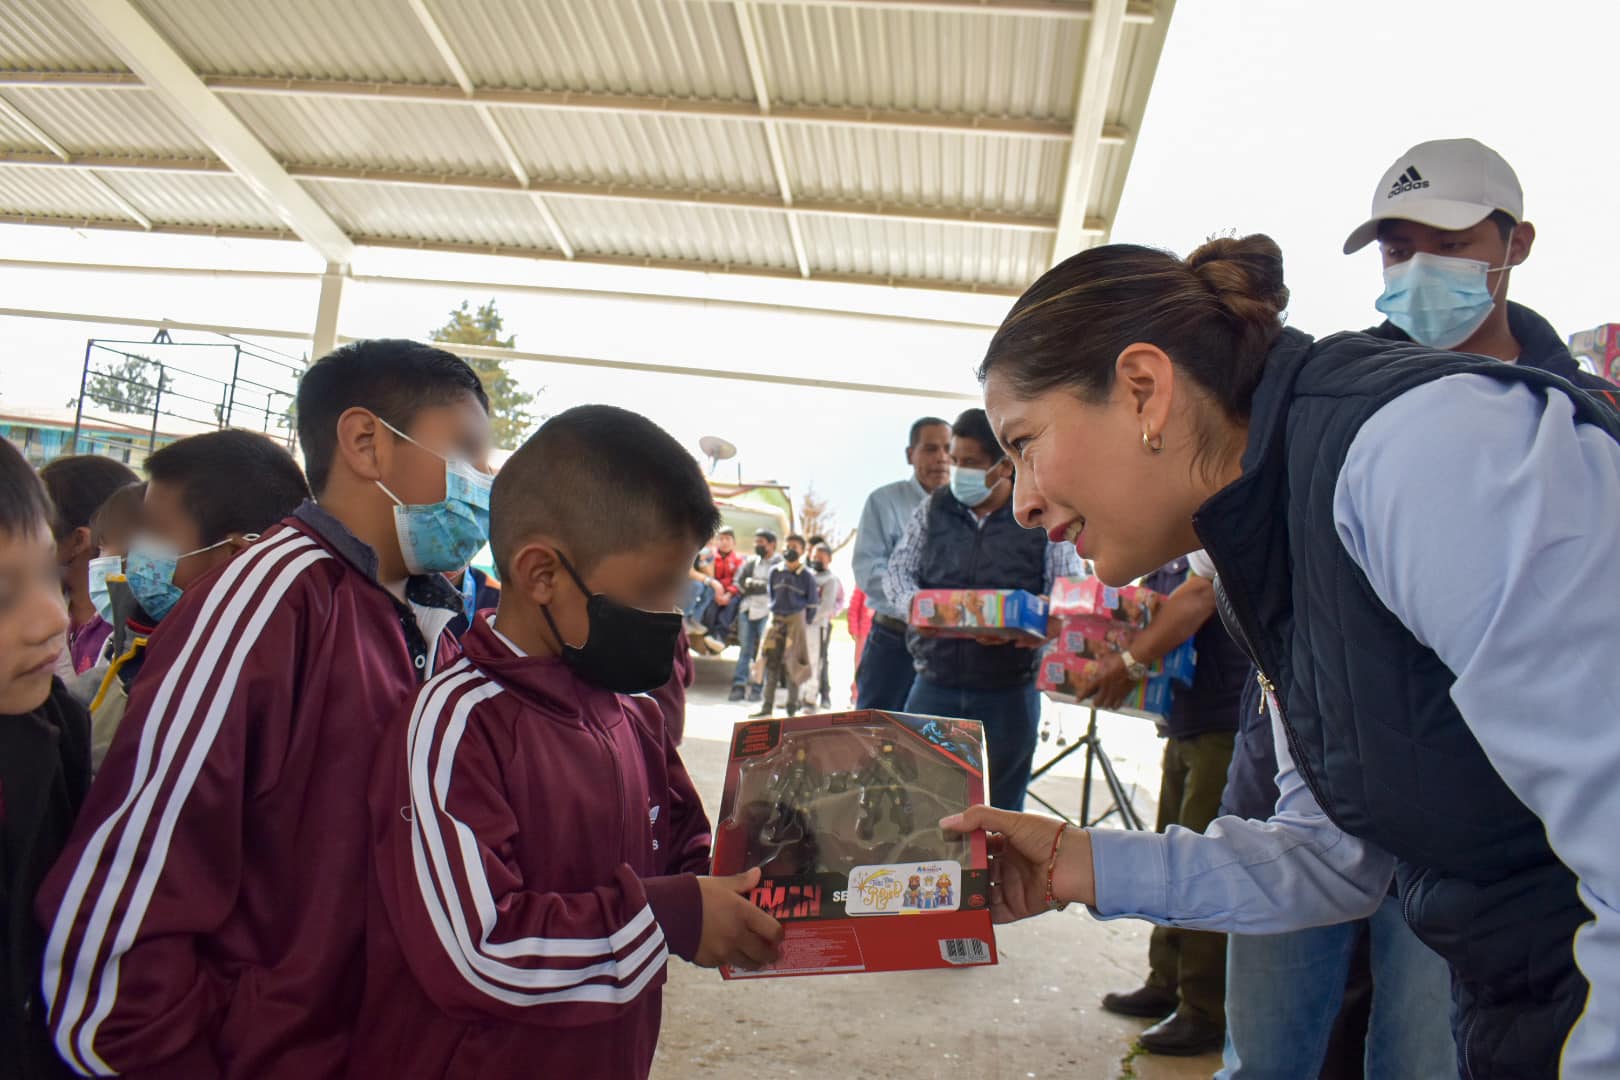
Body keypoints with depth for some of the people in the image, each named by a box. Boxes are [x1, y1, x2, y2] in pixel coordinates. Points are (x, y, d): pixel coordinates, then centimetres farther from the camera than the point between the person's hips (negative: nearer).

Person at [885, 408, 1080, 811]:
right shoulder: (933, 510, 6)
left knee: (999, 807, 9)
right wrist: (915, 604, -12)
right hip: (935, 683, 2)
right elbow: (898, 570, 10)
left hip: (1009, 690, -2)